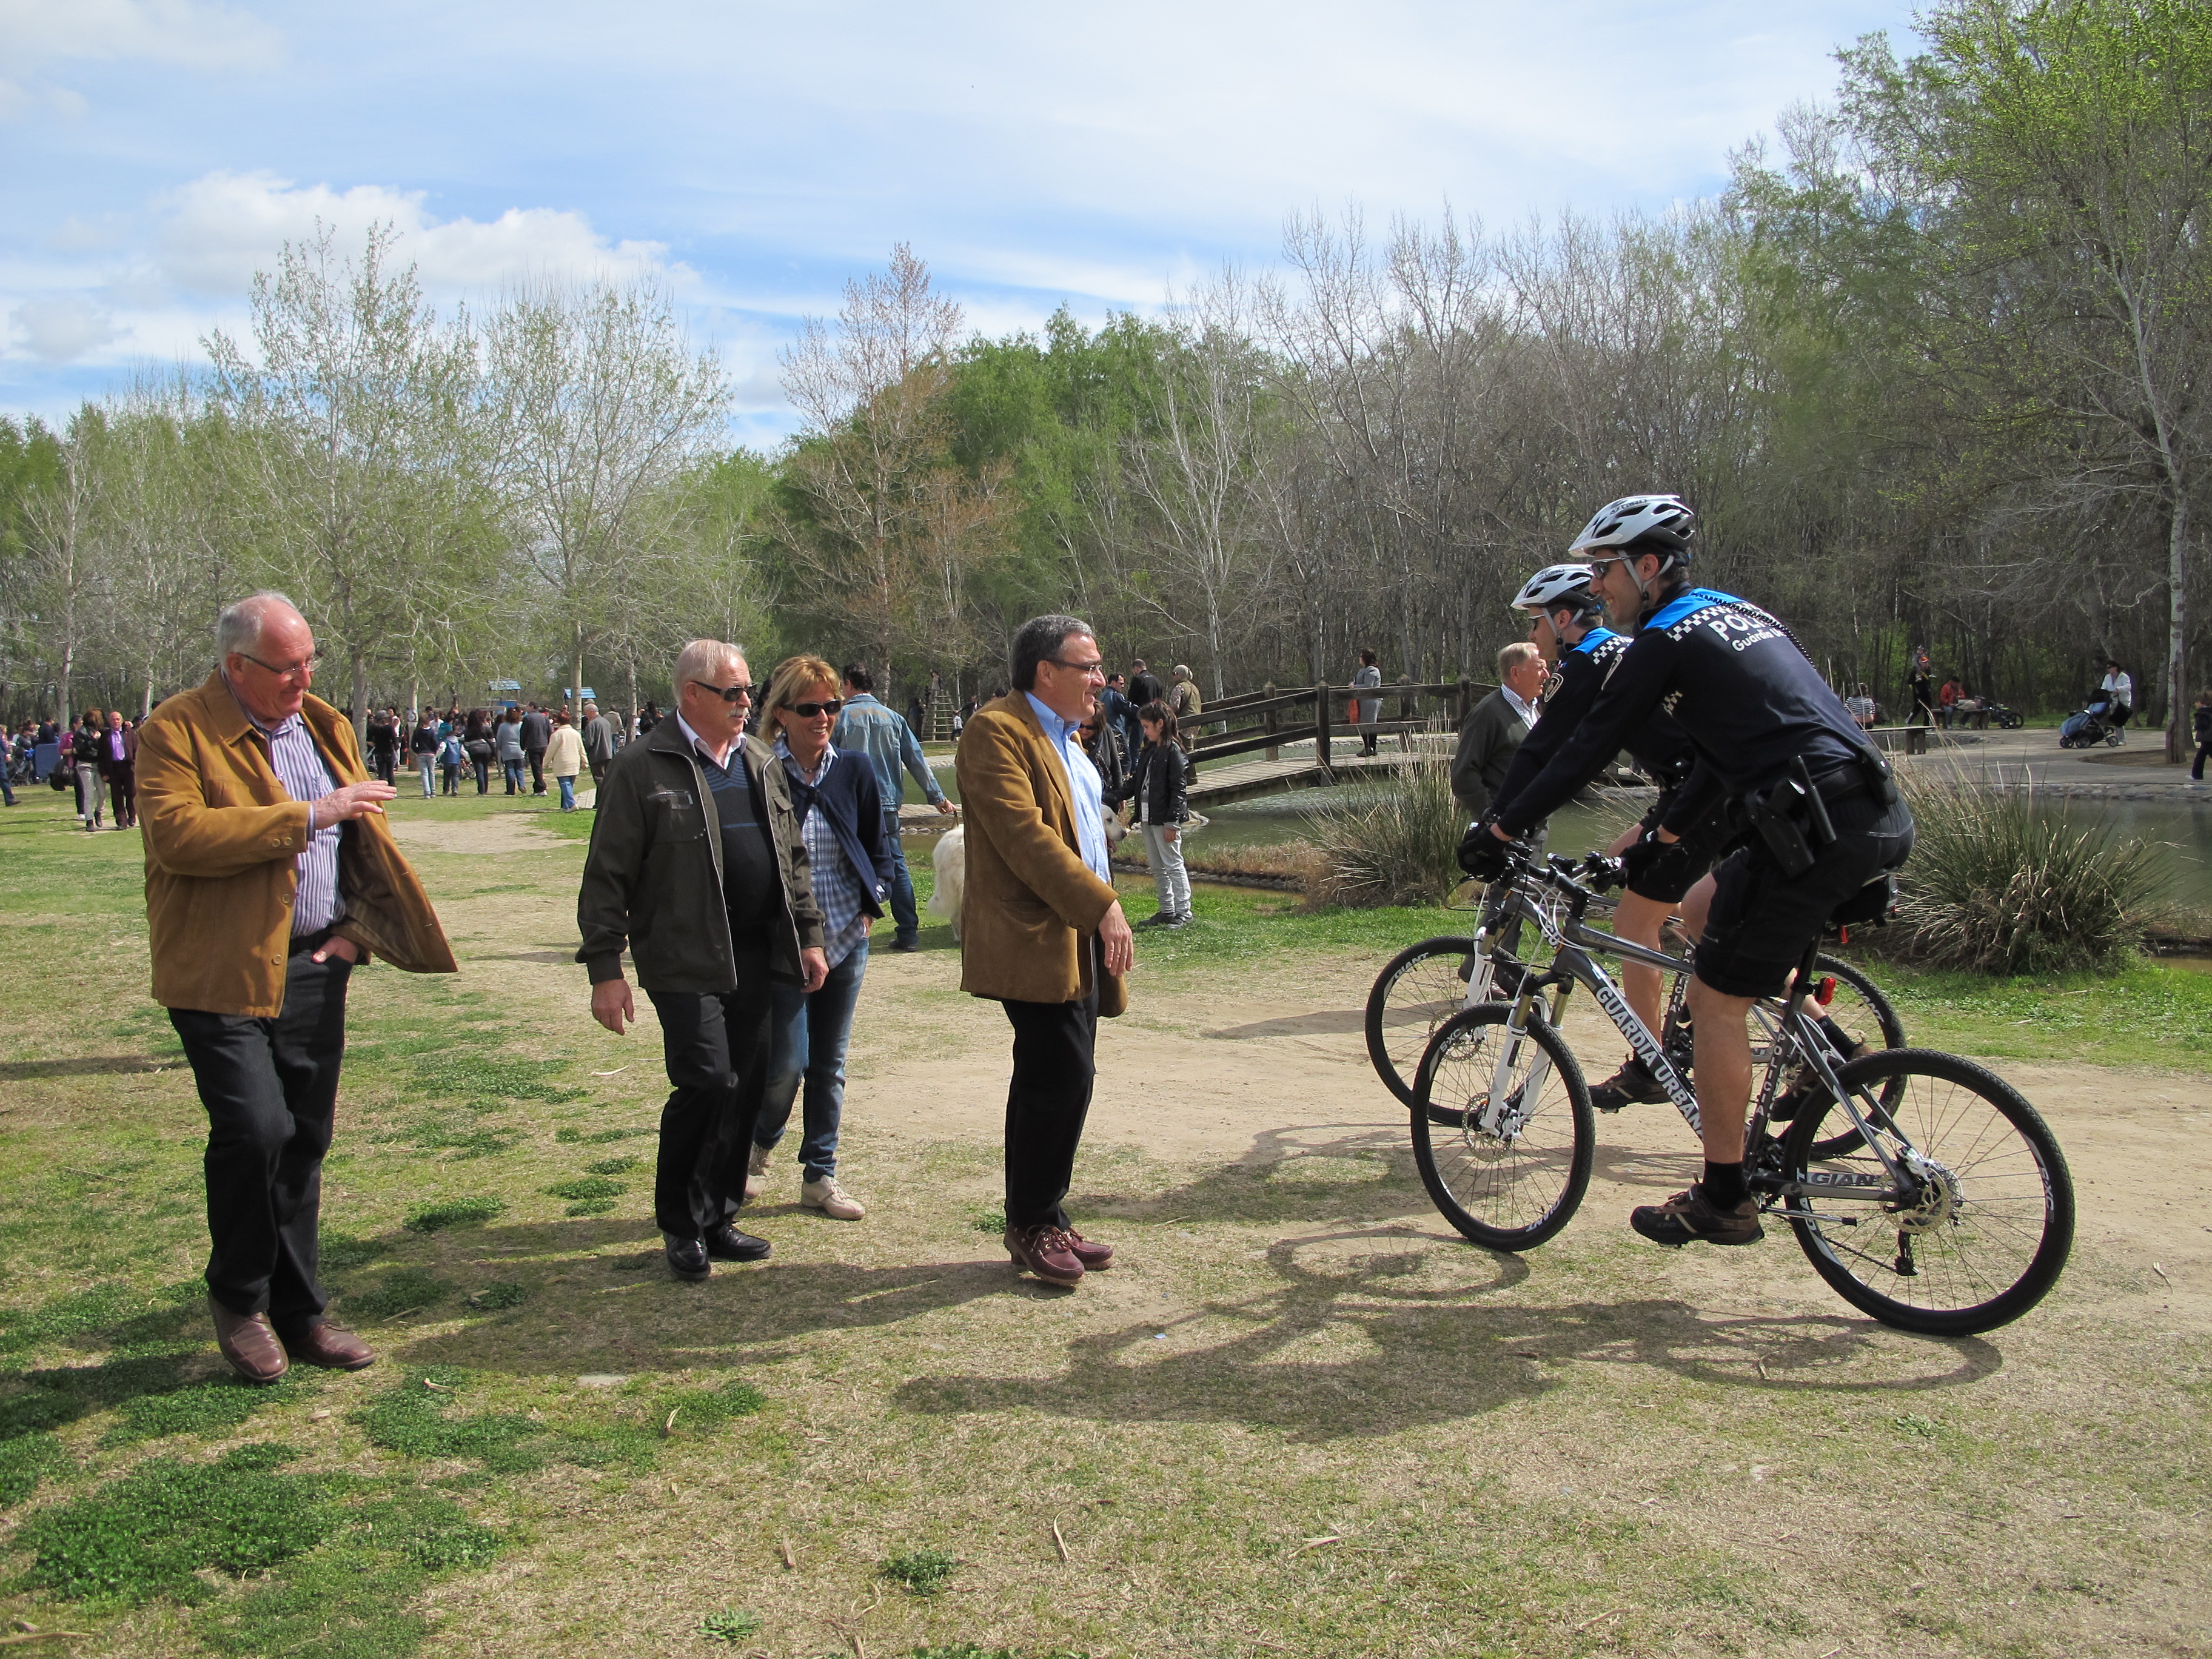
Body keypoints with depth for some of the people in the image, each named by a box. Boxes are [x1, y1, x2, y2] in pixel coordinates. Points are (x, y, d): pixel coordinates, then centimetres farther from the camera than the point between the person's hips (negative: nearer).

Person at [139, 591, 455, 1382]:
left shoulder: (326, 728, 12)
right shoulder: (176, 730, -7)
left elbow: (369, 838, 17)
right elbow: (176, 834, -22)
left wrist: (357, 930, 3)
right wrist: (307, 816, -22)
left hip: (315, 969, 6)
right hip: (225, 974, -6)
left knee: (304, 1142, 10)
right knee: (254, 1130, -14)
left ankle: (296, 1311, 23)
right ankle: (237, 1297, 12)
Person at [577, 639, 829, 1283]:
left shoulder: (760, 763, 14)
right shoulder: (643, 766, -6)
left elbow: (794, 858, 20)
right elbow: (607, 876, -6)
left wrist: (808, 935, 15)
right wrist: (605, 969, -10)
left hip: (755, 957, 6)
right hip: (686, 960, -6)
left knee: (747, 1090, 7)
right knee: (708, 1084, -12)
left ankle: (717, 1217, 22)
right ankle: (681, 1225, 9)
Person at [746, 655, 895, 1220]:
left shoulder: (854, 771, 3)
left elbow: (877, 848, 14)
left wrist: (873, 900, 2)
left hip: (846, 939, 4)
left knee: (829, 1063, 11)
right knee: (787, 1062, -6)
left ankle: (820, 1175, 23)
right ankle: (758, 1148, 24)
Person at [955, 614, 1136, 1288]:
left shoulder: (1065, 735, 20)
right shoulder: (996, 731, -12)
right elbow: (1024, 833, -22)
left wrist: (1101, 915, 19)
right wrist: (1103, 905, -23)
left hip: (1080, 937, 9)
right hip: (1035, 941, -9)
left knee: (1056, 1082, 12)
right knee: (1063, 1078, -10)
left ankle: (1044, 1221, 21)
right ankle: (1033, 1225, 6)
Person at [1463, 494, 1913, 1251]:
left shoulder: (1665, 639, -4)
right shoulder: (1738, 613, 22)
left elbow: (1587, 750, -5)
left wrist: (1499, 831, 2)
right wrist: (1662, 840, 32)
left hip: (1817, 829, -9)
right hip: (1875, 816, 9)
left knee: (1715, 997, 1)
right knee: (1707, 905, 28)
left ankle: (1724, 1202, 9)